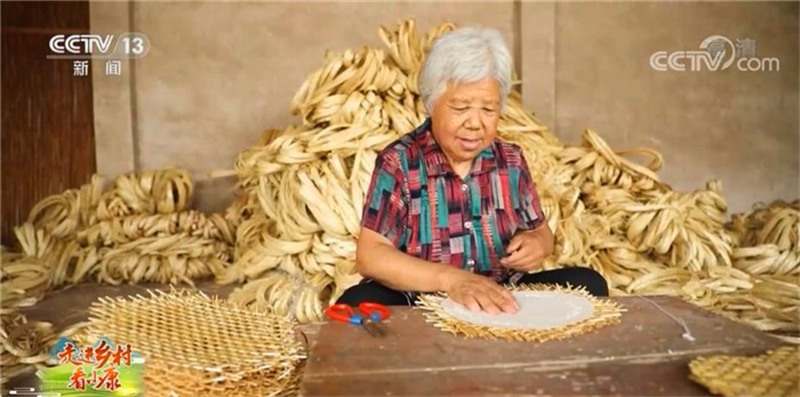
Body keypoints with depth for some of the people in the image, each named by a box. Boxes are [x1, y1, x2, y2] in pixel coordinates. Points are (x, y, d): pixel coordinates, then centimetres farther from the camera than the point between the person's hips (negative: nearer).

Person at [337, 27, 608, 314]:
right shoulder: (399, 162, -11)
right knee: (359, 303, -33)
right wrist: (451, 279, -32)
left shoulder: (511, 160, 2)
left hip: (503, 304, 4)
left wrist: (536, 244, -10)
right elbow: (369, 256, -19)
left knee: (587, 283, -14)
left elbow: (541, 231, 15)